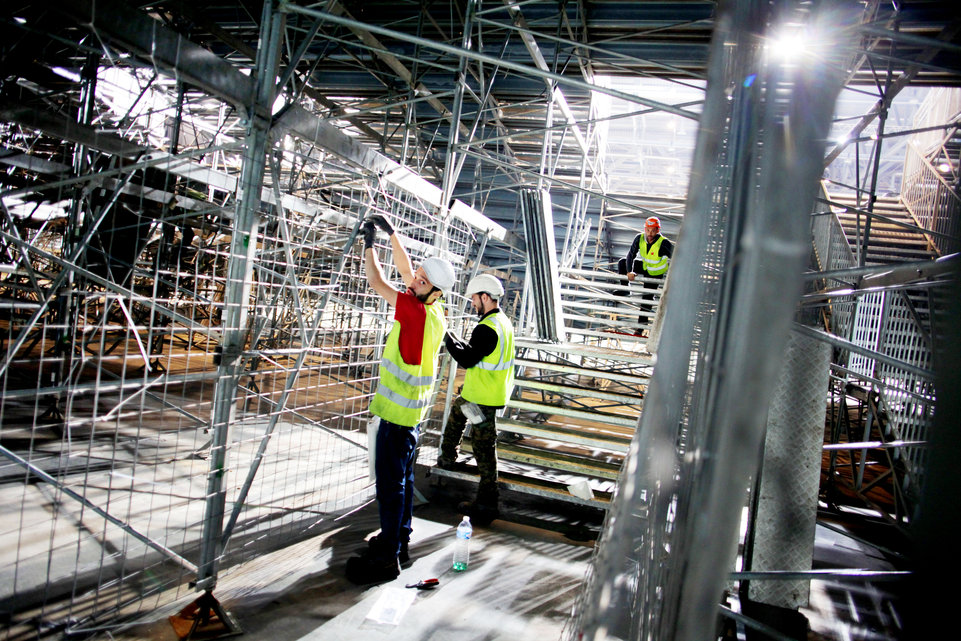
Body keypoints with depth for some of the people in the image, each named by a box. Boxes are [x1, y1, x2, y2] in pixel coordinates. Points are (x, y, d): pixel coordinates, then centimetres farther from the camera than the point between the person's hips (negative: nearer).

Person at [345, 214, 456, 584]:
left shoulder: (419, 313, -22)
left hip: (398, 411, -10)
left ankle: (387, 558, 7)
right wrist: (391, 233, 15)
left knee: (390, 481, -2)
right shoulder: (433, 310, 3)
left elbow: (377, 282, -18)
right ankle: (399, 539, 32)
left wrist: (369, 244, -4)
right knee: (402, 477, 19)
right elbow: (405, 270, 15)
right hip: (413, 409, 10)